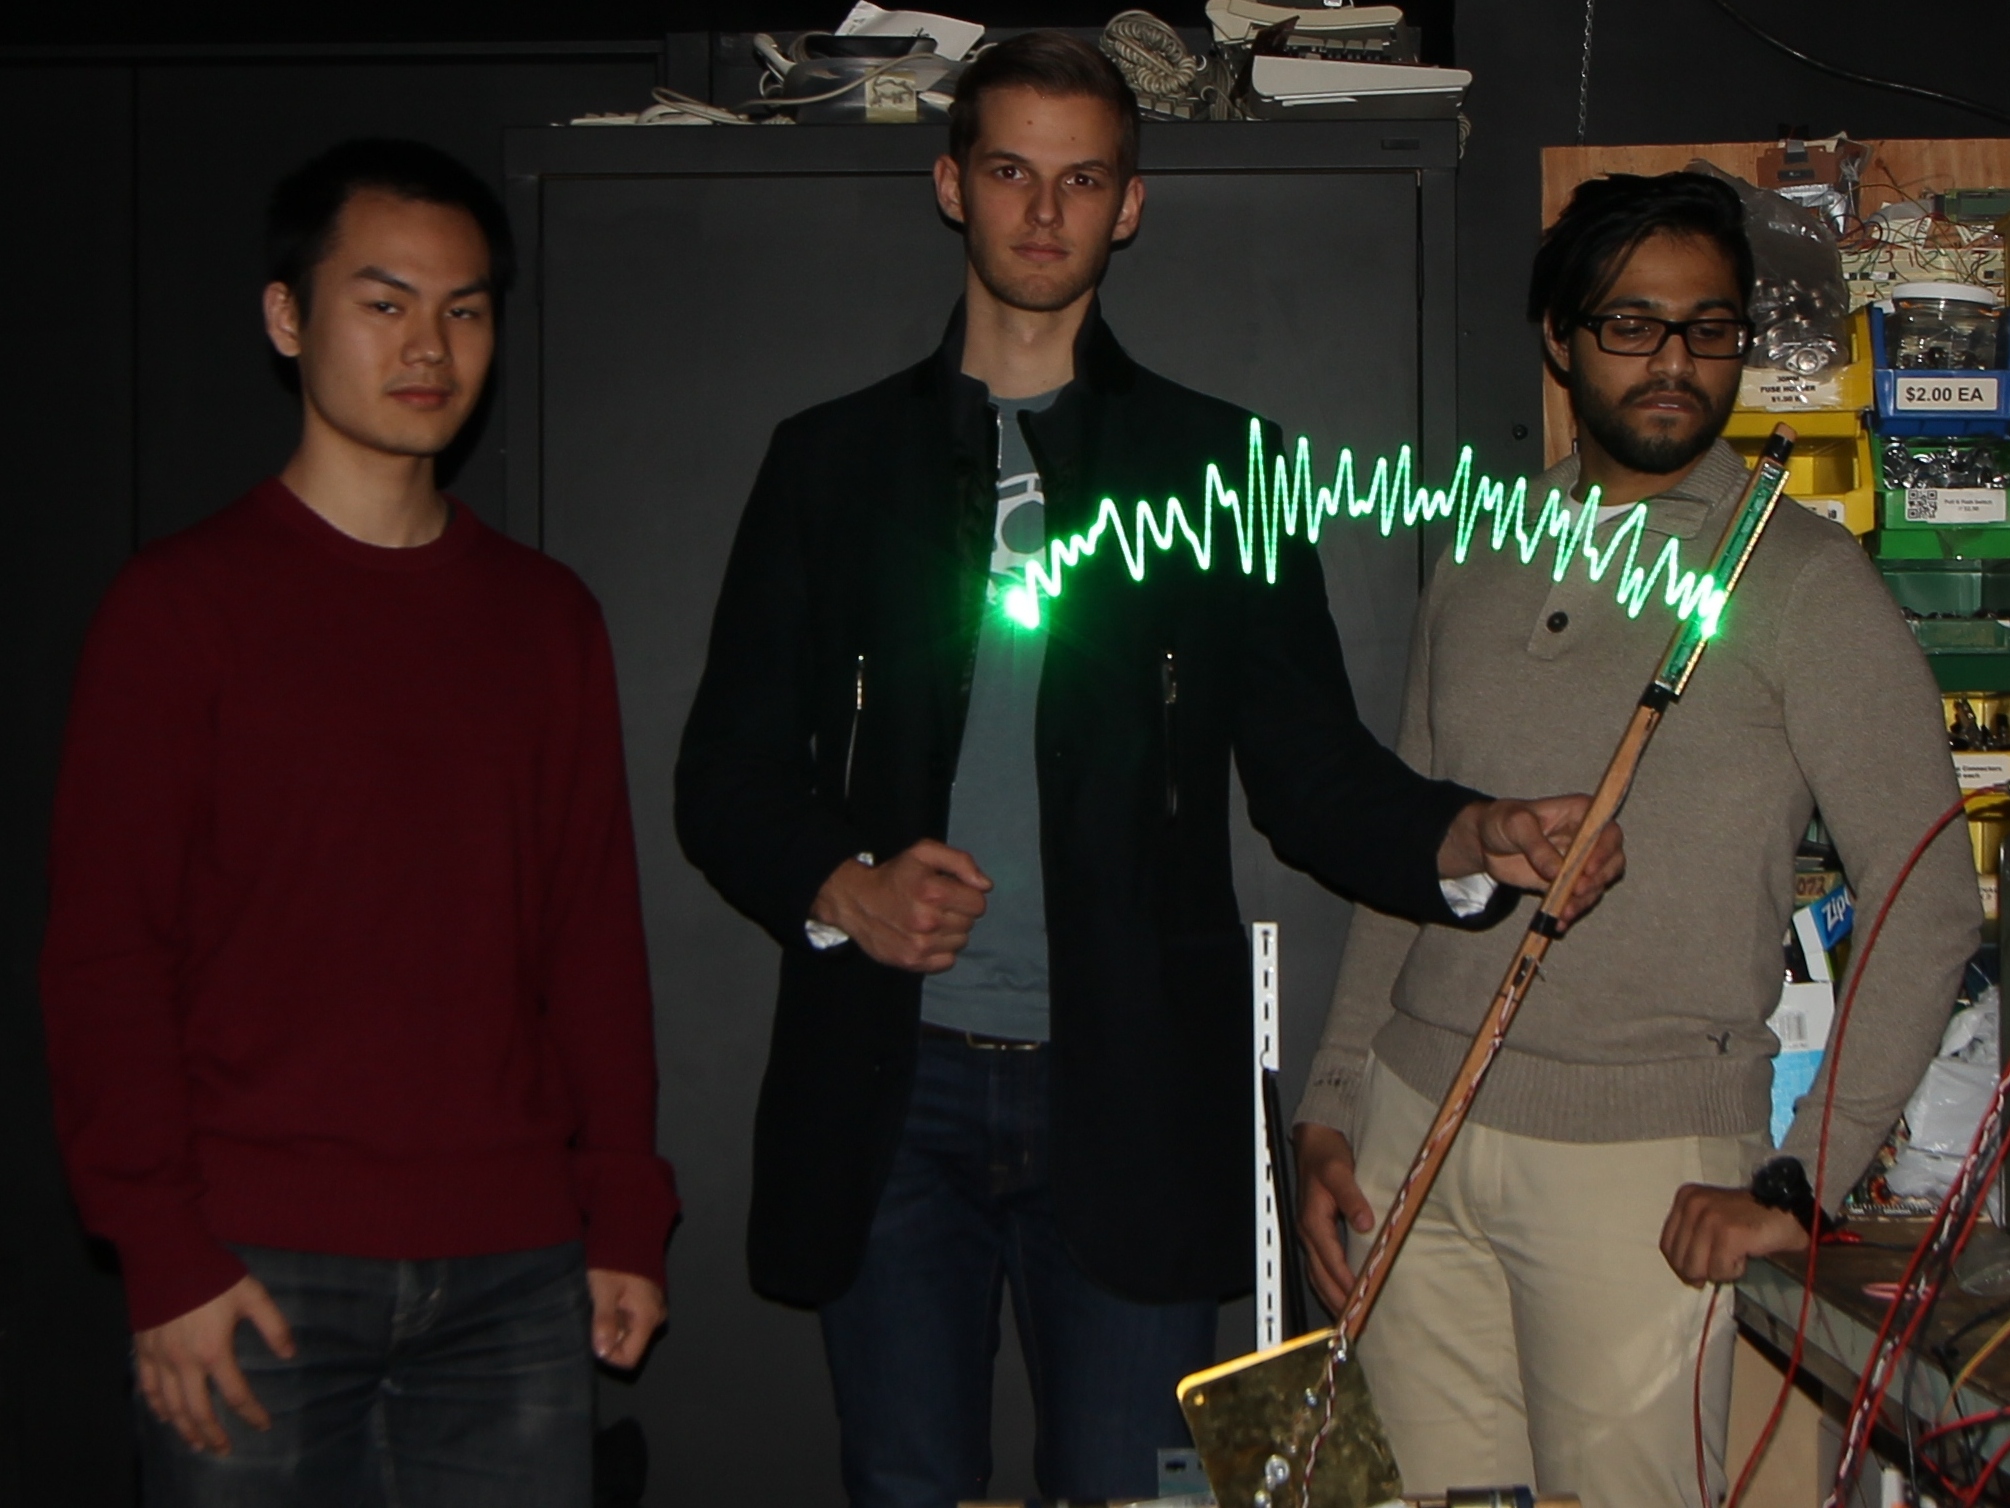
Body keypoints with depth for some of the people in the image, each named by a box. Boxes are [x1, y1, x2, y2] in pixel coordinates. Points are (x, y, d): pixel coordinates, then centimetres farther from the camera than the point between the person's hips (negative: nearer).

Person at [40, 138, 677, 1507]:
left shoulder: (547, 614, 12)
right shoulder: (184, 603, 0)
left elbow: (597, 936, 11)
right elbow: (105, 954, -4)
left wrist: (628, 1219, 7)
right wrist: (165, 1254, -10)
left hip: (517, 1276, 3)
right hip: (260, 1283, -3)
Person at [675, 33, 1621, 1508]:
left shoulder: (1216, 464, 9)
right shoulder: (834, 460, 10)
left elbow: (1311, 767, 5)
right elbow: (726, 770, 9)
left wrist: (1475, 833, -15)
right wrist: (842, 888, -11)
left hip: (1129, 1098, -1)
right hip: (892, 1092, 1)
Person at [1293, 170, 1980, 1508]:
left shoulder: (1802, 580, -4)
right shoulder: (1482, 568, 13)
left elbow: (1929, 905, -7)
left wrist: (1801, 1185, -11)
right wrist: (1333, 1111, 11)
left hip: (1640, 1158, -4)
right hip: (1415, 1128, 4)